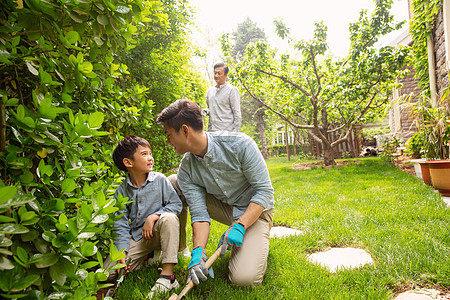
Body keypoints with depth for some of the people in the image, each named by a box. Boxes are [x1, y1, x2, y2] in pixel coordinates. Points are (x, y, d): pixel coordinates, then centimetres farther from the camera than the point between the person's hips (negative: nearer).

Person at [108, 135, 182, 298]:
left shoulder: (160, 179, -6)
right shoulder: (121, 191, -1)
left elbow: (176, 204, -7)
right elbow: (121, 225, 0)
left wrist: (153, 217, -20)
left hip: (157, 233, -2)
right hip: (136, 238, 2)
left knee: (169, 218, -36)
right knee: (106, 275, -10)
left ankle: (167, 275, -31)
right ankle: (148, 257, 13)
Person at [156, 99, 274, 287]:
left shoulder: (239, 144, -26)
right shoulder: (186, 169, -12)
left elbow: (265, 190, -22)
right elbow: (199, 213, -16)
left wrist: (239, 226, -30)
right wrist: (198, 251, -32)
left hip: (254, 211, -4)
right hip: (224, 208, 5)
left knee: (245, 278, -26)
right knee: (172, 182, -9)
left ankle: (256, 244, 8)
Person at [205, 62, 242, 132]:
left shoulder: (232, 90, -3)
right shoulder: (210, 89, 16)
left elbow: (237, 114, -6)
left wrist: (235, 133, -12)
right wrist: (207, 111, 4)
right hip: (211, 130, 6)